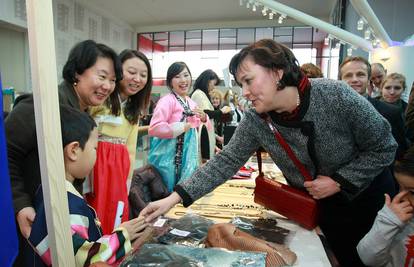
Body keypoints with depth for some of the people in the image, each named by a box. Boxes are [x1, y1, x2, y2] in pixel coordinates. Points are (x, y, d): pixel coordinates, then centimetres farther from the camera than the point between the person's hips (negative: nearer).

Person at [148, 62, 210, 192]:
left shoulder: (191, 103, 9)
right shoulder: (167, 101, -14)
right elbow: (154, 128, -28)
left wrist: (204, 118, -1)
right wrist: (182, 127, -19)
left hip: (188, 159, 7)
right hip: (168, 159, -7)